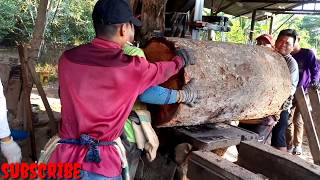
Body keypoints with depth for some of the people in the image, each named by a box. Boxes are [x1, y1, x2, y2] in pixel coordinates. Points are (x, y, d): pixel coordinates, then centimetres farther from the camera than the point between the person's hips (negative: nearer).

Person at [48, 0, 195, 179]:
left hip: (65, 157, 4)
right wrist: (181, 59, 31)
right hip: (102, 164, -3)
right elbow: (161, 71, 10)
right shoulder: (133, 67, -11)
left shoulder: (67, 58, -1)